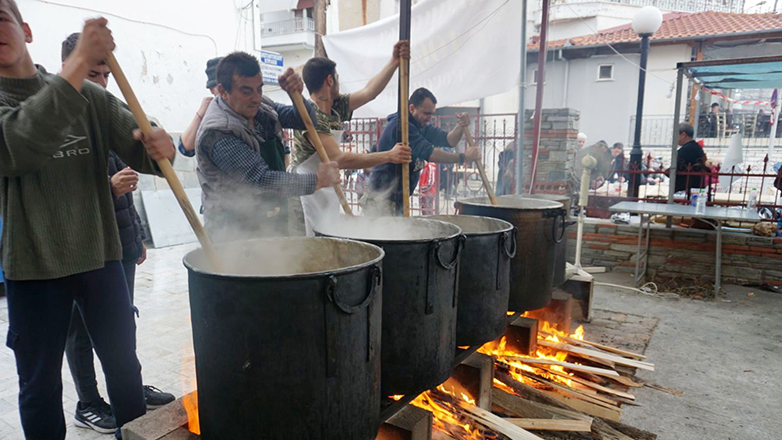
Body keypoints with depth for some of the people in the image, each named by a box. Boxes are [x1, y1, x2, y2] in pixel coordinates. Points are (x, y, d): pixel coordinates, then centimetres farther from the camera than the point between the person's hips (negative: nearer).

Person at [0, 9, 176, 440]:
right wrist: (79, 62, -31)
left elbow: (139, 147, -2)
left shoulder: (90, 94, 3)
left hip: (100, 254, 2)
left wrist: (159, 147, -27)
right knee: (40, 384, 12)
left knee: (123, 365, 14)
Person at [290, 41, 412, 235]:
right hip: (306, 195, -9)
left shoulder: (336, 107, 6)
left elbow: (369, 92, 9)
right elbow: (338, 159, -27)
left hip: (328, 194, 9)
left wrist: (395, 61, -1)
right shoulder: (309, 116, -20)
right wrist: (389, 156, -26)